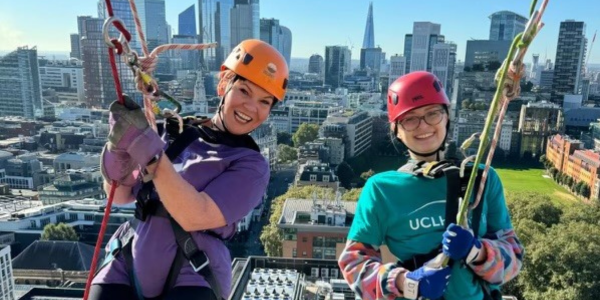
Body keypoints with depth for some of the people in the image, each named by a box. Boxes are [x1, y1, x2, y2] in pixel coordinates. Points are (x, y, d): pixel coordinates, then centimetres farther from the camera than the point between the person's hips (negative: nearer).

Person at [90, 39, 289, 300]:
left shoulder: (251, 165, -4)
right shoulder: (176, 133, 7)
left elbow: (195, 216, -18)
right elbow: (121, 195, 9)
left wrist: (148, 150, -22)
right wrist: (118, 150, -10)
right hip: (127, 266, 4)